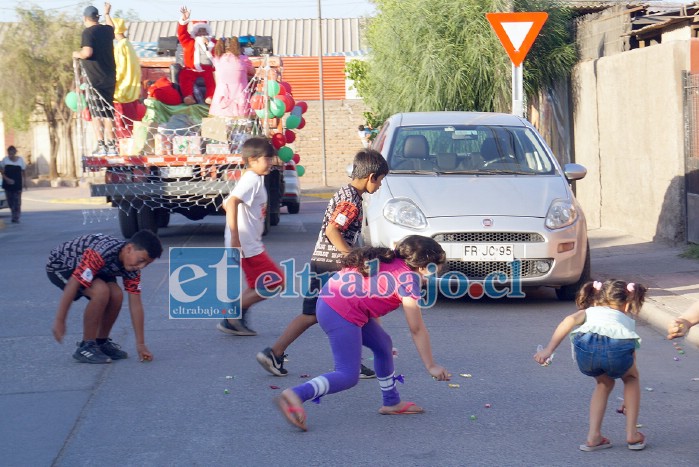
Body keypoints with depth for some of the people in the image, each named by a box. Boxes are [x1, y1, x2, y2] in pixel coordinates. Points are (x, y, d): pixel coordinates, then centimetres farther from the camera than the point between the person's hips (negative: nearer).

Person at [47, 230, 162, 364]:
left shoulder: (132, 267, -15)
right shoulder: (99, 254, -39)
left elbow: (135, 304, -10)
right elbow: (73, 284, -36)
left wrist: (140, 344, -11)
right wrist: (59, 321, -31)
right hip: (60, 265, -7)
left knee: (116, 295, -13)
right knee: (101, 291, -28)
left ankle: (101, 342, 9)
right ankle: (86, 347, -15)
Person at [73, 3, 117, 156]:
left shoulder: (88, 32, -11)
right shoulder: (108, 30, 10)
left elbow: (87, 53, -22)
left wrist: (77, 54, -2)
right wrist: (107, 14, 49)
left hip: (94, 79, -6)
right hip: (109, 79, 6)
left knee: (96, 114, -3)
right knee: (107, 114, 11)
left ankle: (101, 146, -11)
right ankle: (112, 145, 10)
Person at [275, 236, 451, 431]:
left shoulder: (389, 261, 16)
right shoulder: (408, 278, -9)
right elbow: (417, 330, -6)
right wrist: (431, 366, 1)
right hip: (341, 314, -10)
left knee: (383, 344, 21)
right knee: (348, 376, -12)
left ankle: (391, 402, 31)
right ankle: (295, 395, -28)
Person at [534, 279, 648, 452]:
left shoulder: (589, 311, 37)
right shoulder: (628, 319, 41)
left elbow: (570, 320, 13)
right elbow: (632, 357, 49)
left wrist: (548, 350, 5)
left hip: (586, 346, 0)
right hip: (619, 347, 0)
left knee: (604, 383, 32)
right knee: (631, 378, 34)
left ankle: (593, 437, 26)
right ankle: (632, 434, 30)